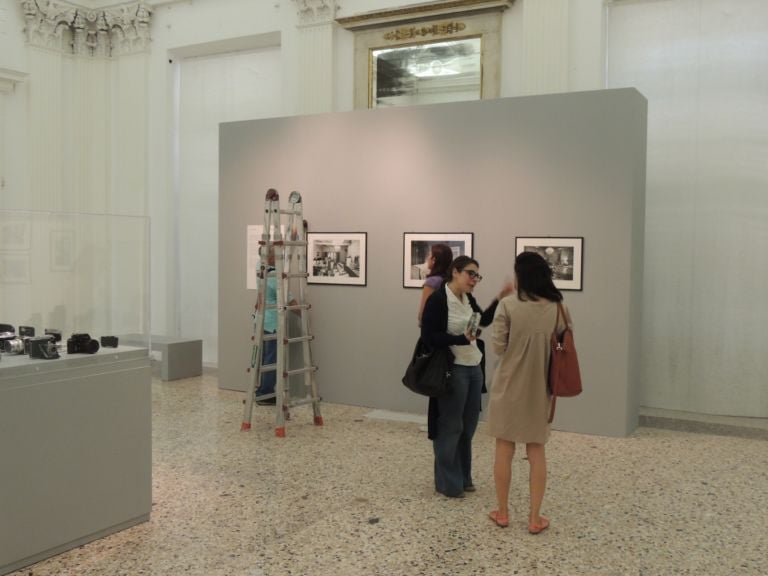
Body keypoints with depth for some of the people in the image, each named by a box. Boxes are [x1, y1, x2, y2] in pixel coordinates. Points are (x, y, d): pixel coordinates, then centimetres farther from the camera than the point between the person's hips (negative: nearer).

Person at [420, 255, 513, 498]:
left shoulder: (468, 299, 8)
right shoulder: (438, 299, -15)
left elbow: (484, 321, 24)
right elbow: (428, 336, -17)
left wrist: (500, 299, 11)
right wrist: (461, 339, -26)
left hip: (474, 369, 8)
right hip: (452, 371, -8)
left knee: (468, 426, 14)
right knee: (450, 427, 1)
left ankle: (463, 477, 27)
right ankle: (447, 483, 14)